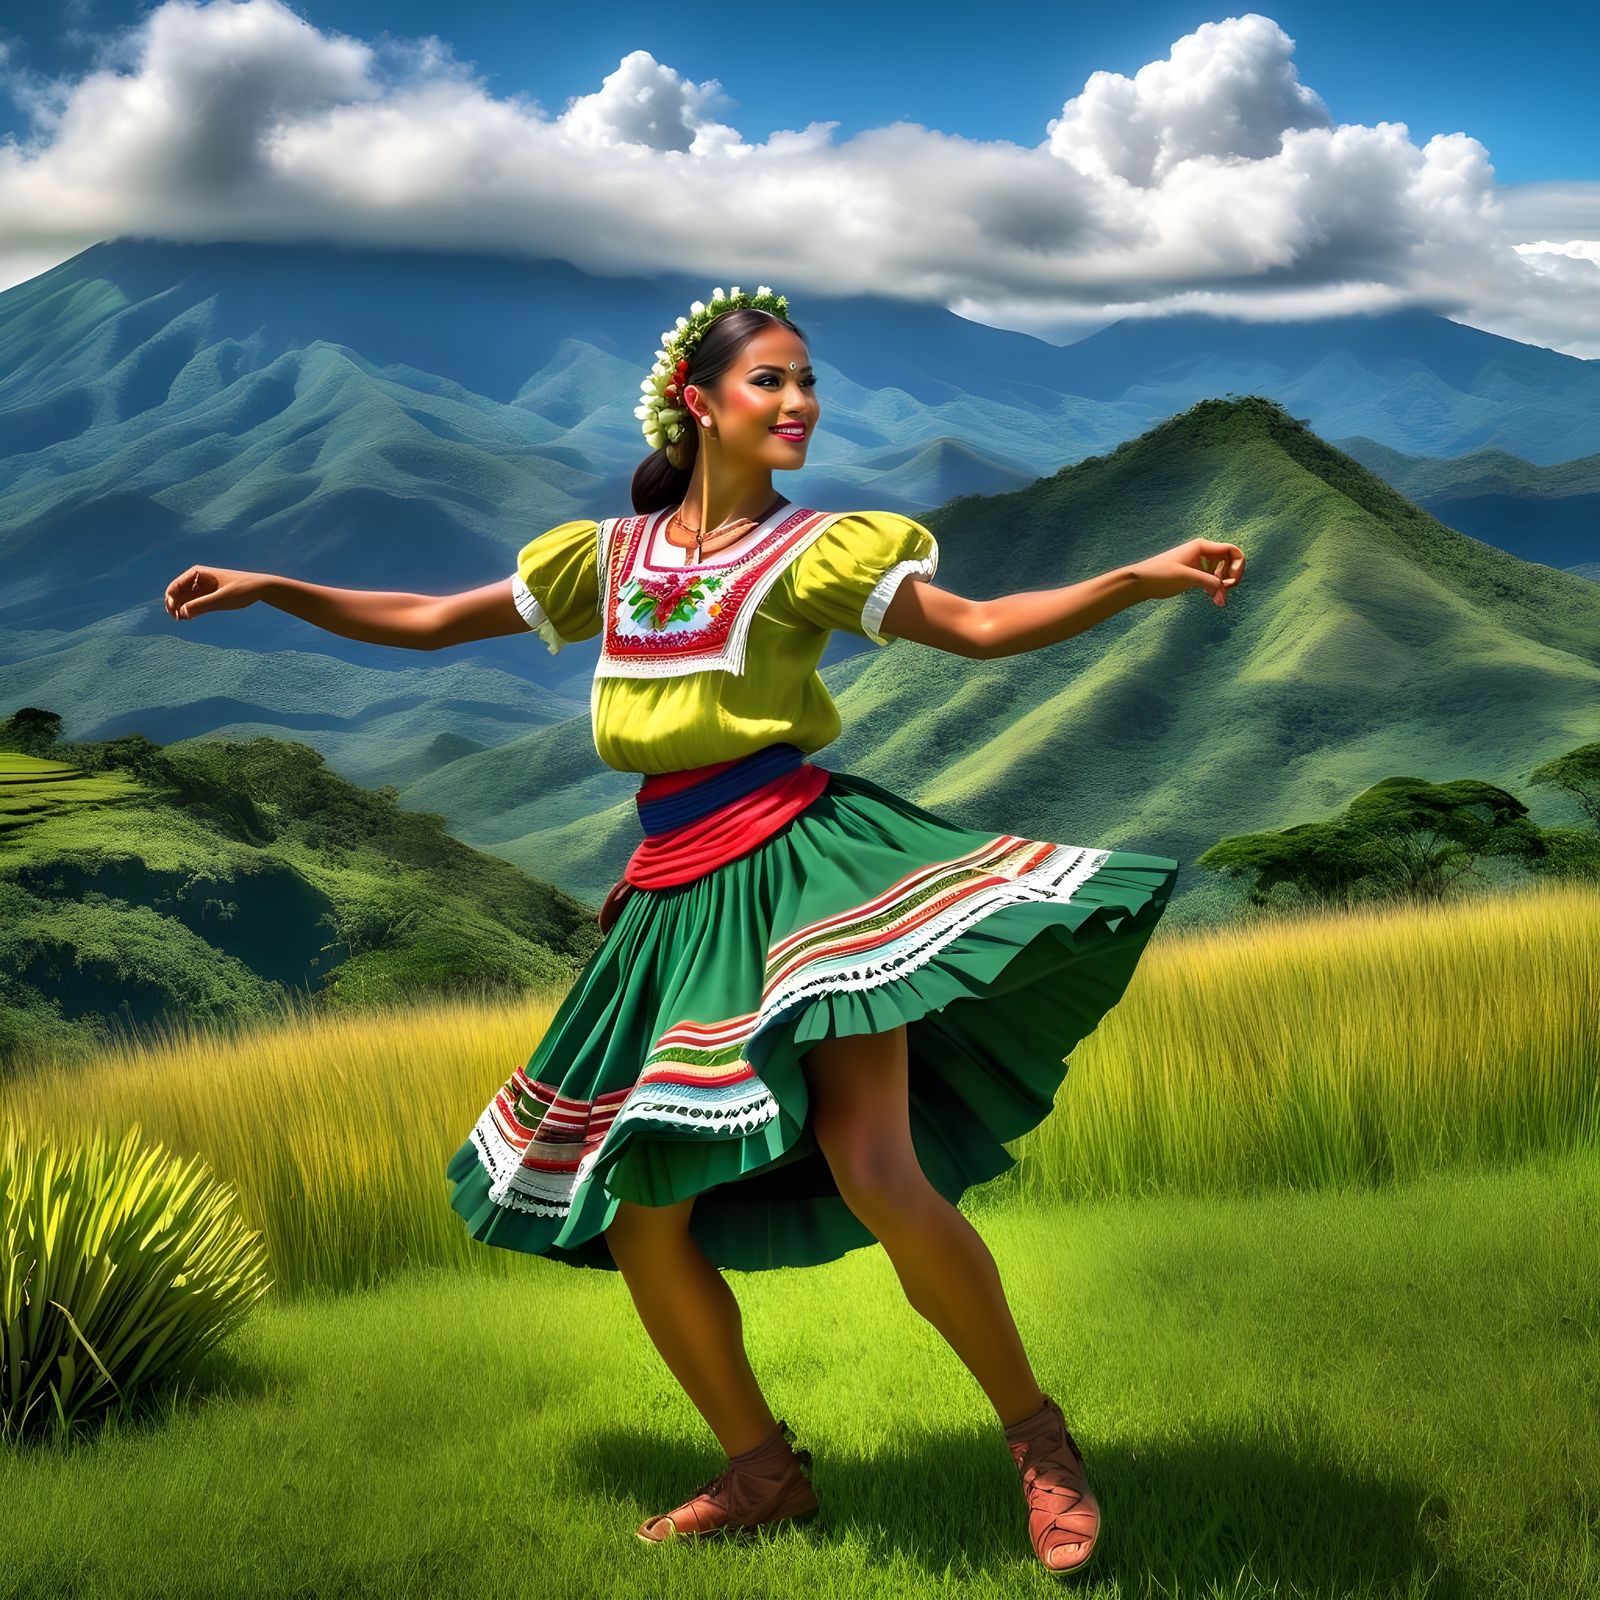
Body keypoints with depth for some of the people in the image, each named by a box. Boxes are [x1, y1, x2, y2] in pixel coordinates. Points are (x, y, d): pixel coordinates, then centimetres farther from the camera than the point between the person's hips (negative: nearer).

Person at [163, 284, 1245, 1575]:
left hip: (803, 857, -5)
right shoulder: (607, 556, 15)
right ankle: (764, 1472, 23)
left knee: (876, 1173, -21)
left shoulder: (820, 548, 4)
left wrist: (1142, 578, -19)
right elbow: (429, 622, 21)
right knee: (639, 1217, 4)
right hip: (675, 893, 5)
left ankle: (1039, 1440, -1)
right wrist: (271, 589, 15)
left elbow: (981, 628, -6)